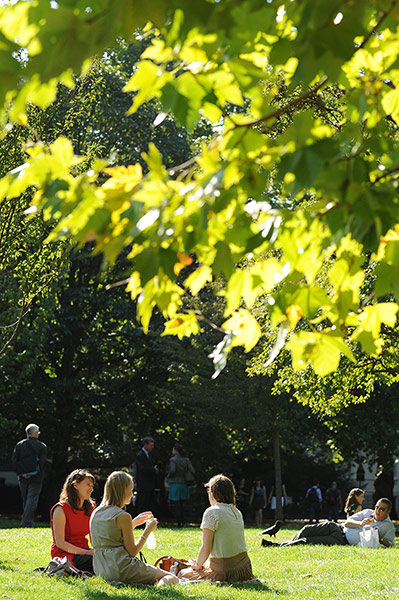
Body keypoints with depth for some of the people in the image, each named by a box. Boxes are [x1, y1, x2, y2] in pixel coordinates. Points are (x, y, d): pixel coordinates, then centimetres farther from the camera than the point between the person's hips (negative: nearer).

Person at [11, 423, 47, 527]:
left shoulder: (19, 445, 5)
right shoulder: (42, 446, -3)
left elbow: (14, 460, -3)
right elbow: (42, 462, -13)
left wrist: (20, 473, -5)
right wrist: (36, 473, -8)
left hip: (23, 478, 3)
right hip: (36, 478, -3)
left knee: (25, 500, 14)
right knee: (32, 499, -3)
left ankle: (27, 521, 19)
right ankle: (27, 522, -13)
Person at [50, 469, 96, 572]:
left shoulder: (91, 508, 12)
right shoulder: (61, 509, -9)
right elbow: (60, 543, -14)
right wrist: (87, 553, -21)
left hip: (83, 551, 7)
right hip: (64, 553, -7)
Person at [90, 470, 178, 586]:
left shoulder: (95, 513, 10)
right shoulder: (123, 516, -12)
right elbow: (132, 552, -9)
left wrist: (133, 523, 26)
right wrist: (148, 530, 1)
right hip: (121, 570, -8)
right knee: (172, 579, 2)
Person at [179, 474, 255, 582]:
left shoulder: (211, 512, -12)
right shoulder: (237, 512, 11)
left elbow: (206, 548, -14)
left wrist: (198, 564, 4)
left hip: (224, 572, -7)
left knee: (182, 574, 10)